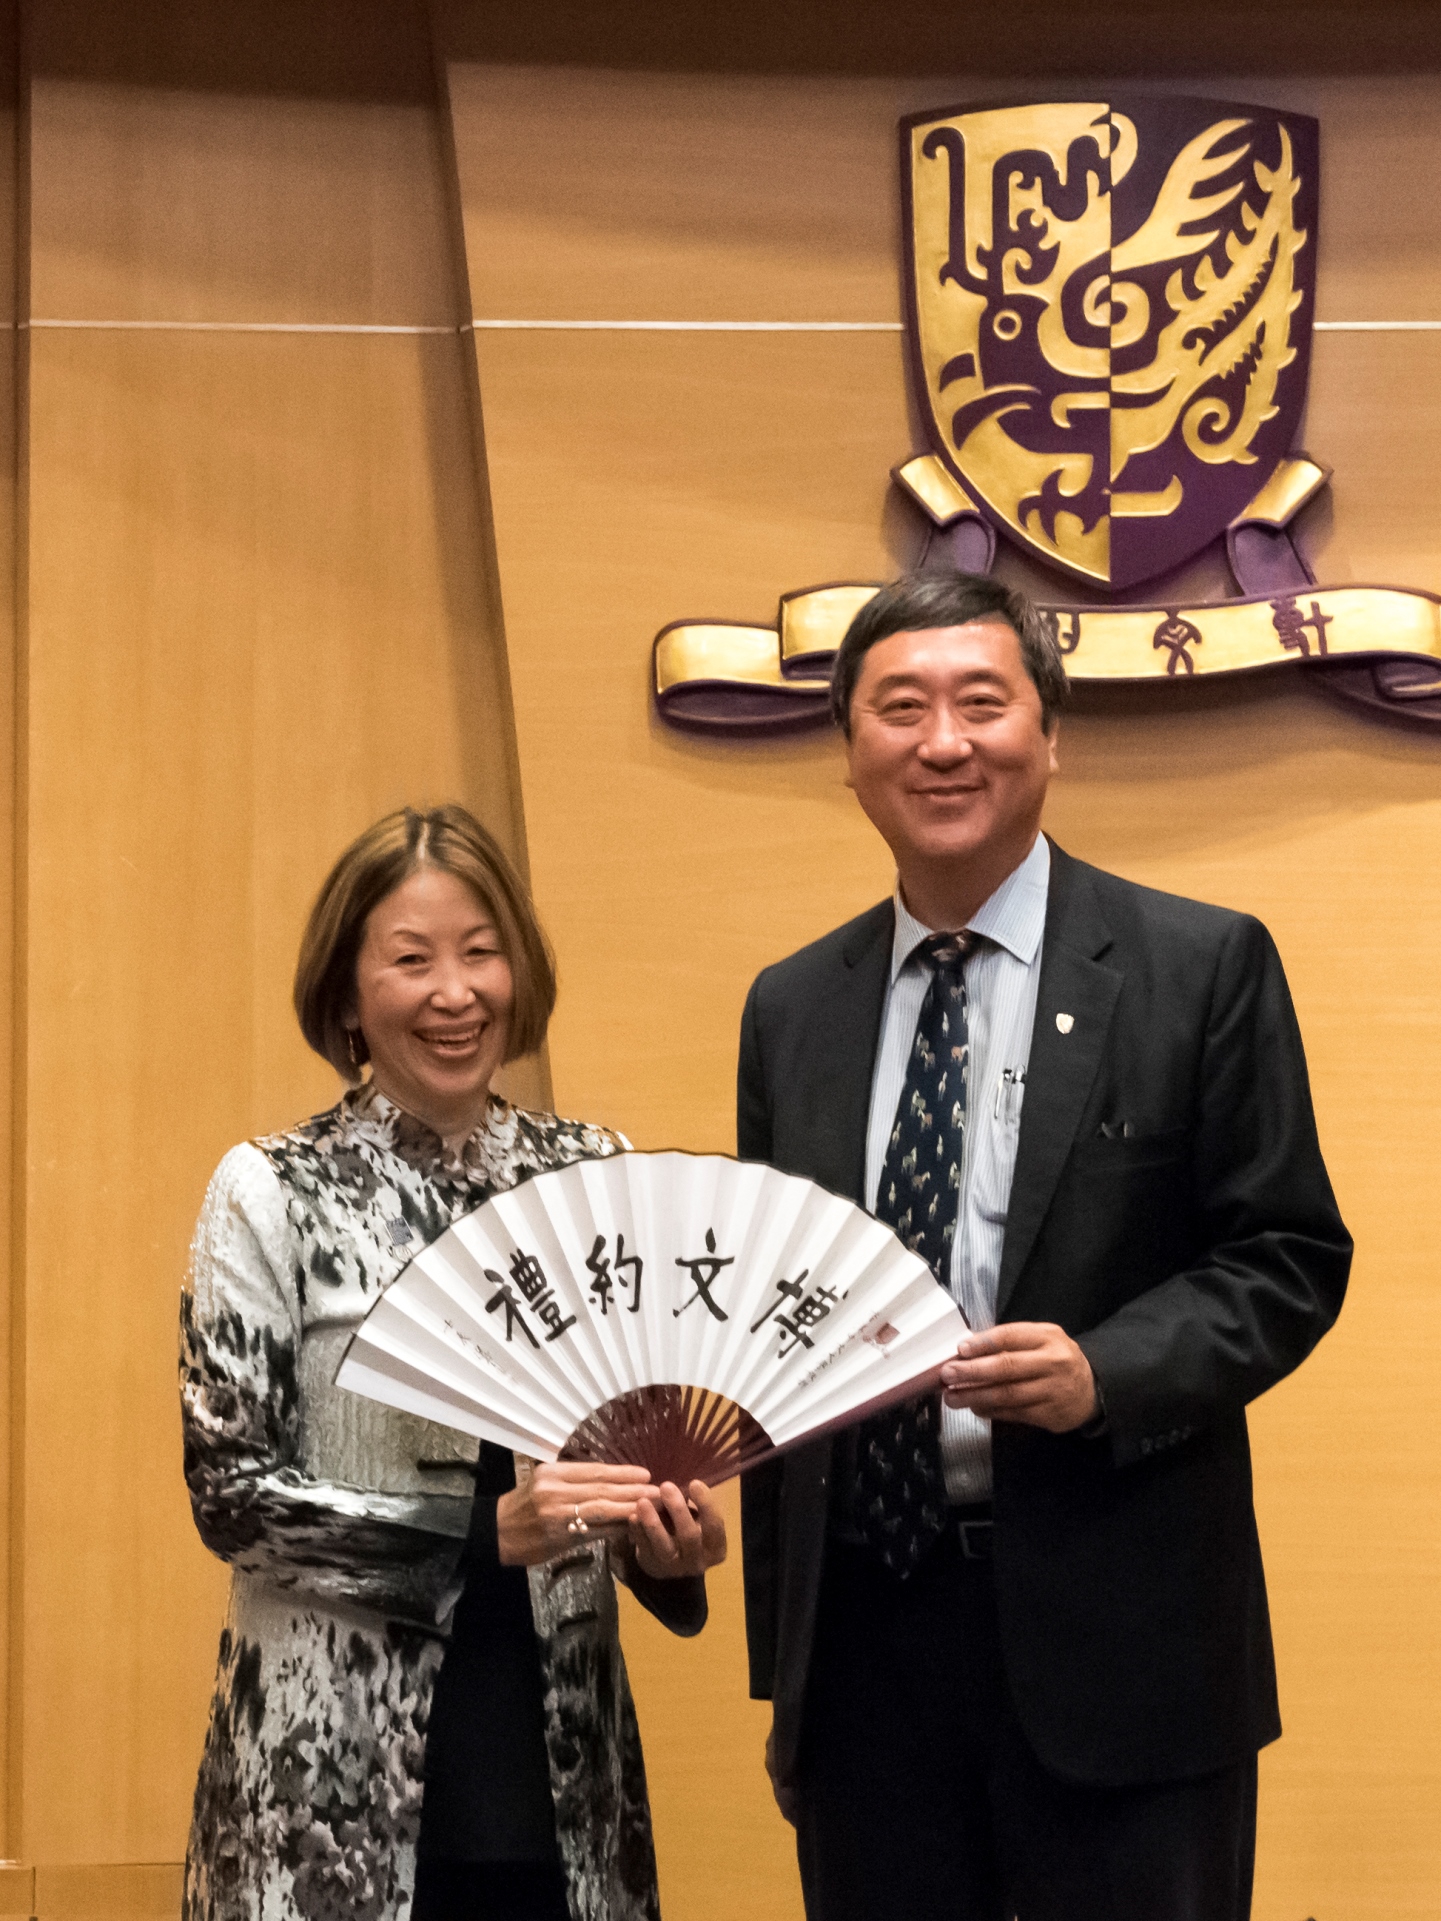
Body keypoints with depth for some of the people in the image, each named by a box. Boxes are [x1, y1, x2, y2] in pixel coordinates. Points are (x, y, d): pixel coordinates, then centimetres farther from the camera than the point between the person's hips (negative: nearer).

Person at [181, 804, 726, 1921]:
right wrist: (483, 1532, -19)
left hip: (556, 1743, 3)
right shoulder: (272, 1192, -4)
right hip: (339, 1760, -3)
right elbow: (227, 1487, -8)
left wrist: (665, 1537, -5)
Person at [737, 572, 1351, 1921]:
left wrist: (1106, 1373, -21)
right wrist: (779, 1661, 12)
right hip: (861, 1637, 3)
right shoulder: (791, 1011, 11)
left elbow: (1289, 1256, -2)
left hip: (1115, 1644, -3)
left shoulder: (1201, 968, 0)